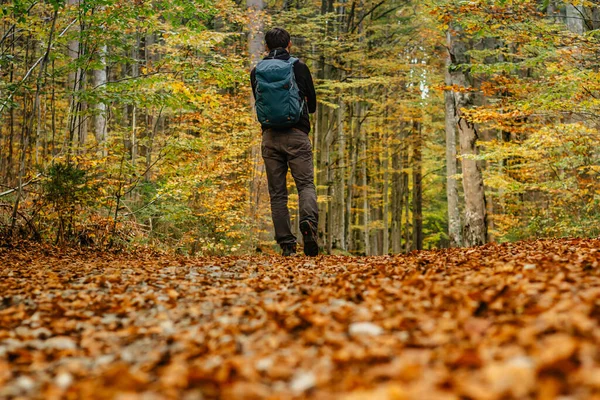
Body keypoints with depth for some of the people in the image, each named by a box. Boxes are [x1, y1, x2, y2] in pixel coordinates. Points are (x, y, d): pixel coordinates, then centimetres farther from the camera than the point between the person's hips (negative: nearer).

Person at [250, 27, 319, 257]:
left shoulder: (256, 72, 8)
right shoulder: (299, 67, 2)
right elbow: (312, 105, 11)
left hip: (270, 136, 2)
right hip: (297, 135, -2)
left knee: (277, 193, 5)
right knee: (306, 184, 0)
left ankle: (286, 244, 1)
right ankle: (309, 222, -28)